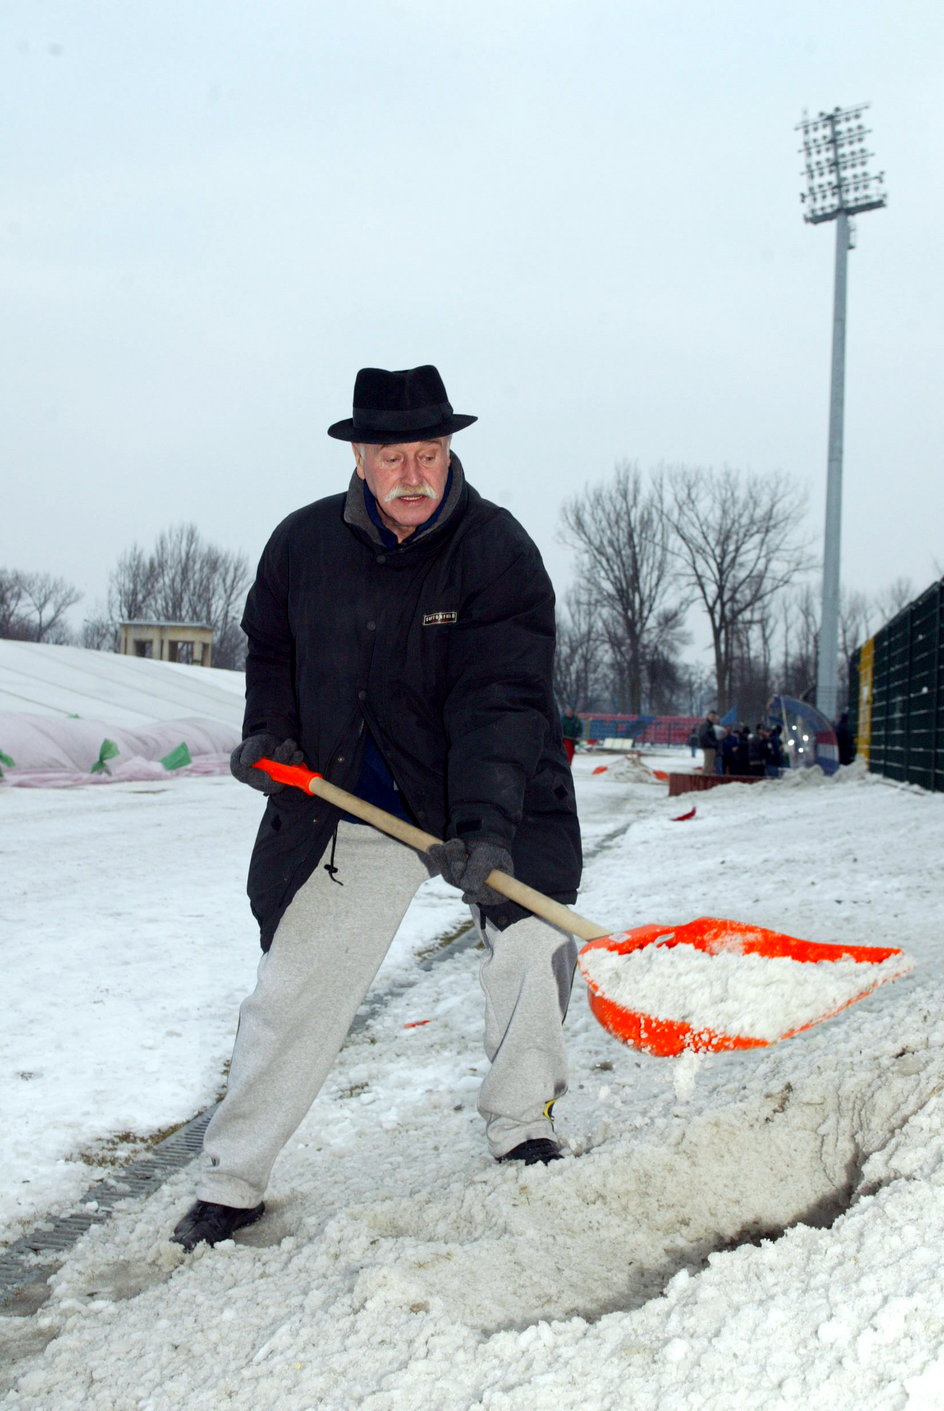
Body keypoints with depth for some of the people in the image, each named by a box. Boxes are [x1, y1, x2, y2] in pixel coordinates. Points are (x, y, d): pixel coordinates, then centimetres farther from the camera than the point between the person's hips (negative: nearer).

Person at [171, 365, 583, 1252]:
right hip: (351, 811, 2)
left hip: (489, 803, -1)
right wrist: (267, 731, -1)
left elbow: (501, 699, -26)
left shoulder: (498, 550, -16)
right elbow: (270, 647, 16)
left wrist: (484, 824, -37)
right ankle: (229, 1183, 18)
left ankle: (521, 1130, 11)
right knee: (291, 991, 3)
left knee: (532, 942, -15)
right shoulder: (303, 545, -5)